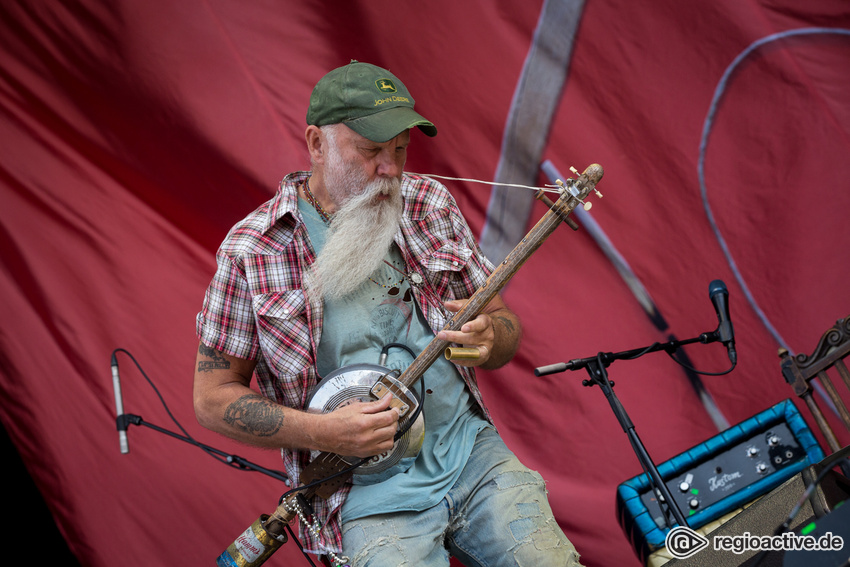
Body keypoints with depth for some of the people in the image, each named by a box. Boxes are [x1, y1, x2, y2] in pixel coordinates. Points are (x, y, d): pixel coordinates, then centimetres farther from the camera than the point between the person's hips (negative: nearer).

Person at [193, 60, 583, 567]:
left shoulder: (431, 205, 5)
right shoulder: (252, 250, -6)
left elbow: (505, 326, 11)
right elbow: (214, 398, -1)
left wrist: (489, 338, -13)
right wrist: (323, 432, -15)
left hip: (473, 454, 3)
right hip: (369, 493, -2)